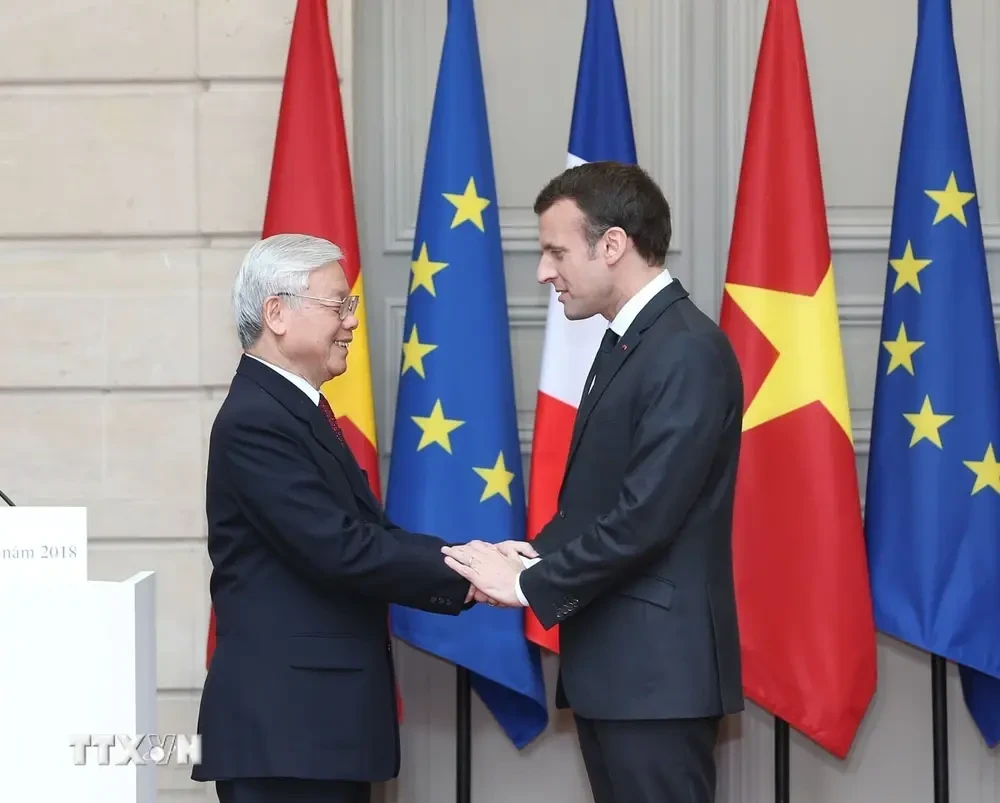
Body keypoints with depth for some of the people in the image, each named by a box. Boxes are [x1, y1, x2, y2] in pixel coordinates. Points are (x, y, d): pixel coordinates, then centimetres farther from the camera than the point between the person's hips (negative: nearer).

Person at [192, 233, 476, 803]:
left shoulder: (296, 411, 16)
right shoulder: (256, 421, -15)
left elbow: (368, 535, 9)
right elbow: (340, 549, -22)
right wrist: (462, 569, -14)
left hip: (319, 715, 10)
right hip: (284, 723, -10)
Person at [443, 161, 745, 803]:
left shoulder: (689, 351, -16)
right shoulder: (627, 341, 16)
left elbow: (646, 515, -22)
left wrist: (529, 585, -13)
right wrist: (539, 551, 1)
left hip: (658, 666, -10)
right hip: (614, 661, 10)